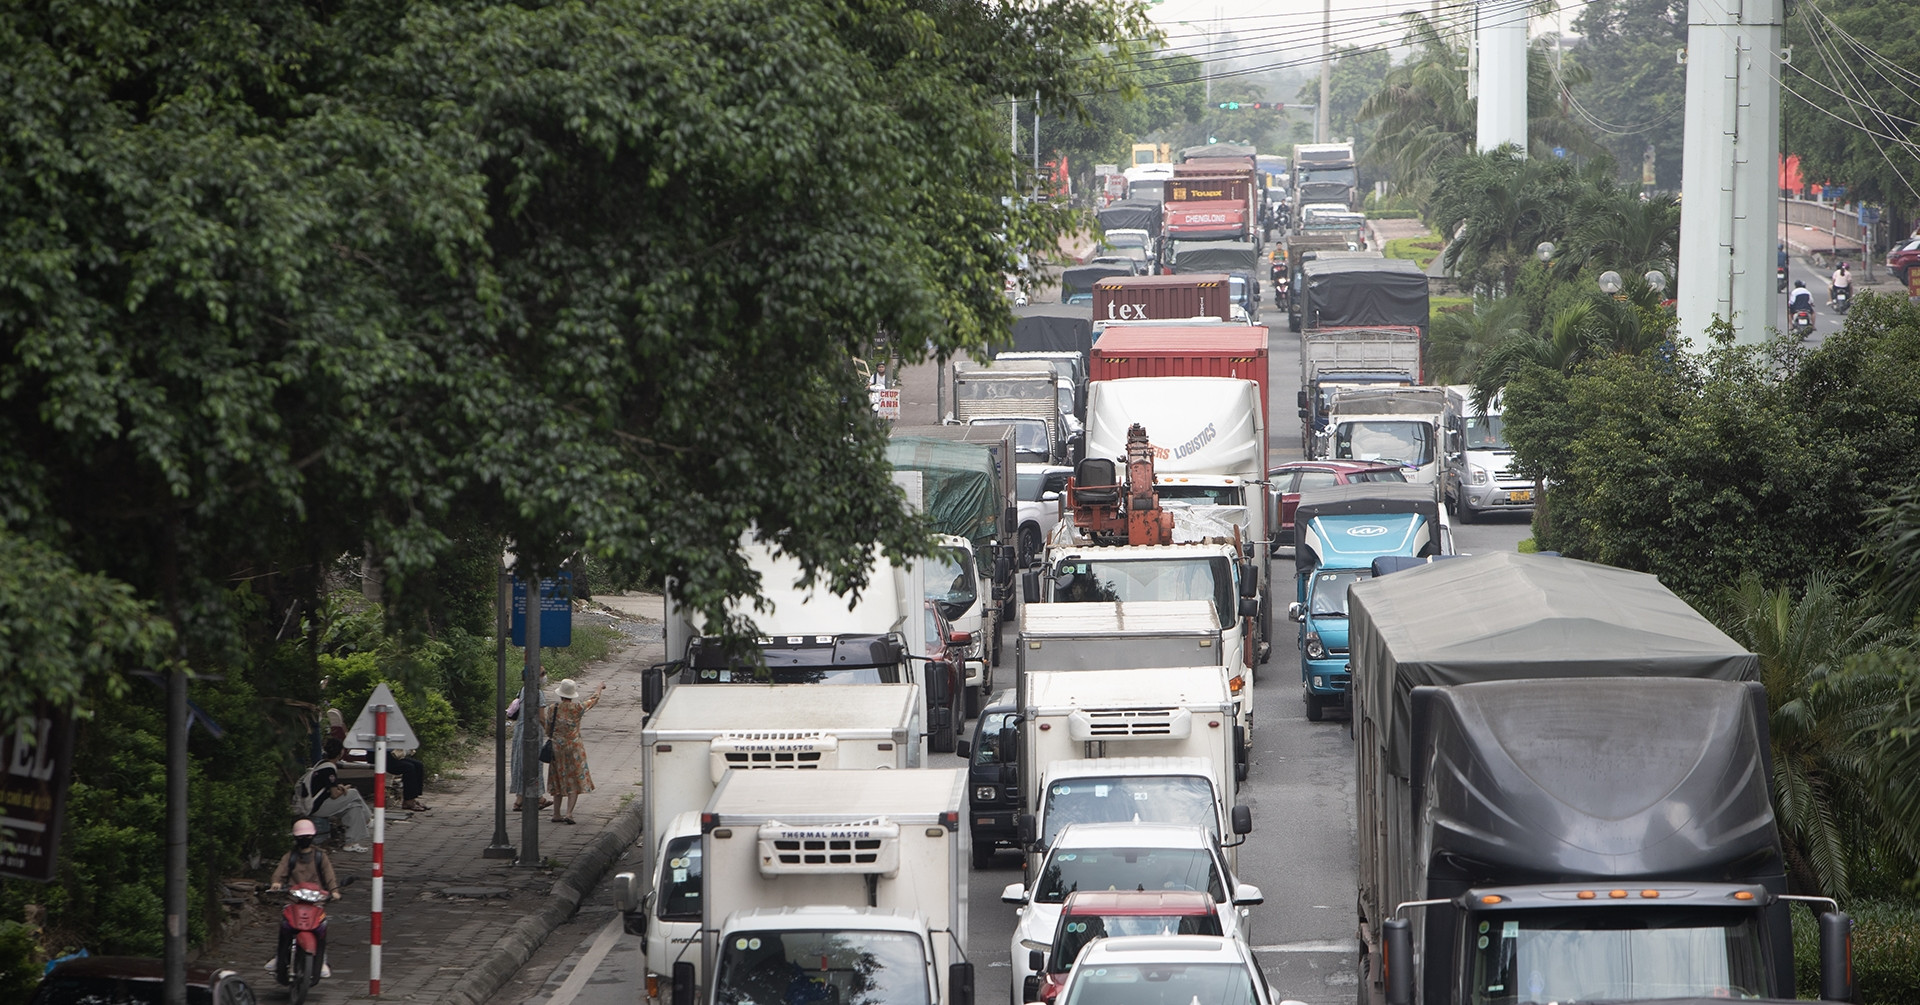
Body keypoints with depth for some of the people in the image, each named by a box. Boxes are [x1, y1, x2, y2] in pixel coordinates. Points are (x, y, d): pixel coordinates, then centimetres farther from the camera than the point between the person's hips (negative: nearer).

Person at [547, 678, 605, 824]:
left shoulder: (553, 709, -3)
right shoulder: (577, 708, -10)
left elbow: (548, 731, 4)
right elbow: (593, 700, 9)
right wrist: (599, 690, 29)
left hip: (557, 748, 3)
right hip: (574, 747, -3)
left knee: (559, 783, 14)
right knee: (575, 782, 1)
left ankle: (556, 814, 15)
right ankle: (569, 813, -12)